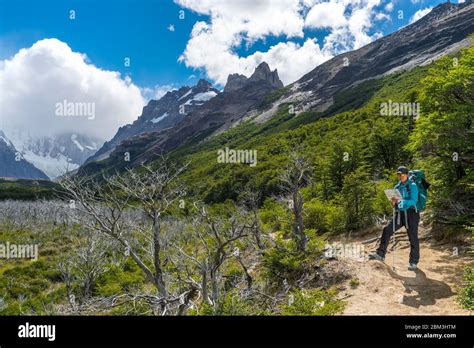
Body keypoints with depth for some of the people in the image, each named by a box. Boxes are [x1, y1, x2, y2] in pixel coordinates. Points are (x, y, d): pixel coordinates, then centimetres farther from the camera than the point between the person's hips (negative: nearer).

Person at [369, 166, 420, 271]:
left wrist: (400, 201, -29)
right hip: (399, 214, 5)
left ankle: (413, 262, 11)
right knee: (387, 230, -7)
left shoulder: (412, 186, -6)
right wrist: (394, 203, -7)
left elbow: (413, 201, -17)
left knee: (413, 237, 0)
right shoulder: (397, 187, 12)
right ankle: (380, 254, -3)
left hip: (411, 213, -5)